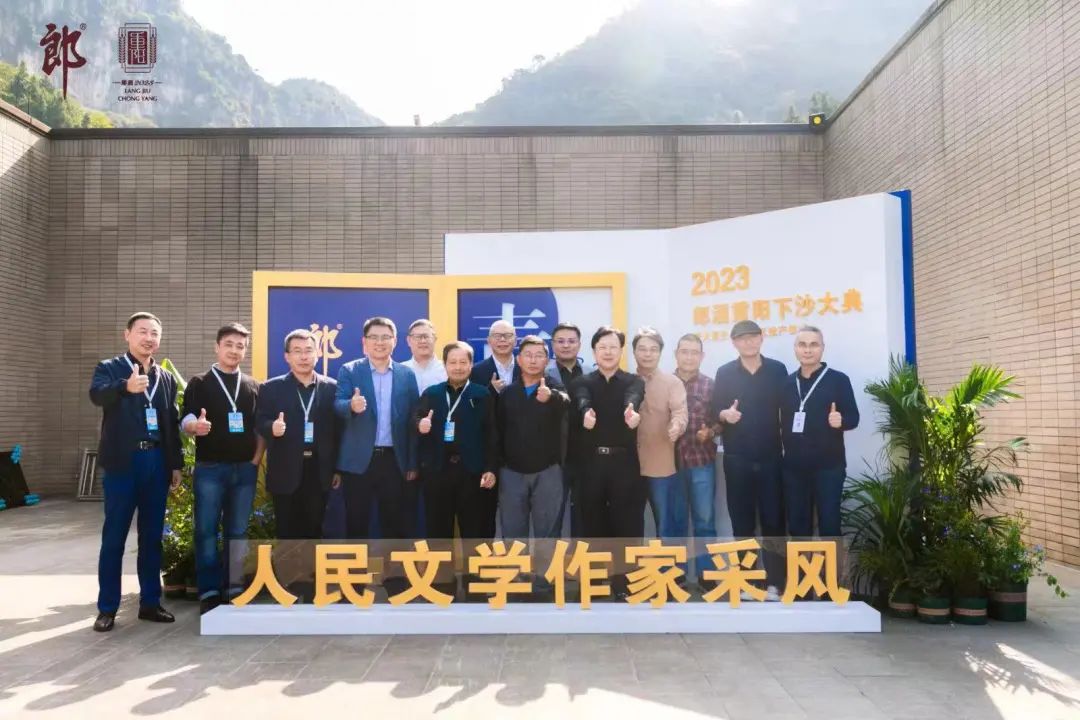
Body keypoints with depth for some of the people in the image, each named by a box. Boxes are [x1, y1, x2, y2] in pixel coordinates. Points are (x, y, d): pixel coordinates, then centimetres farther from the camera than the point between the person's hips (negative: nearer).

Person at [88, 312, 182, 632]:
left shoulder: (167, 377, 14)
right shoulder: (109, 368, 0)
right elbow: (97, 394, -22)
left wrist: (176, 463, 9)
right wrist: (126, 386, -43)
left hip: (157, 462, 4)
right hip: (122, 462, -4)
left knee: (152, 536, 9)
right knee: (114, 537, 1)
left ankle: (150, 602, 18)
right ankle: (107, 608, 10)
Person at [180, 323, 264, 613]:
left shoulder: (254, 386, 11)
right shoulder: (199, 383, 3)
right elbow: (185, 418, -7)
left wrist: (257, 459, 3)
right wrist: (195, 426, -30)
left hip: (245, 468, 3)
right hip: (210, 467, -2)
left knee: (238, 530, 7)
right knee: (207, 530, -2)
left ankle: (235, 587, 14)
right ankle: (209, 591, 5)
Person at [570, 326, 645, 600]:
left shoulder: (634, 381, 7)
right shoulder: (582, 382, 9)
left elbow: (633, 399, -18)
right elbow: (582, 402, -15)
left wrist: (631, 411, -43)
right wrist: (586, 412, -41)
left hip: (624, 462, 0)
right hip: (591, 463, 1)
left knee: (626, 522, 0)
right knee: (592, 522, 5)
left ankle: (624, 583, 11)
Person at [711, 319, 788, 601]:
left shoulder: (777, 370, 4)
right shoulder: (724, 373, 5)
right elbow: (715, 410, 1)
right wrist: (725, 414, -20)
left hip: (770, 456, 0)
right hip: (737, 458, 0)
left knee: (773, 519, -1)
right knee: (742, 521, 6)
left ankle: (774, 584, 5)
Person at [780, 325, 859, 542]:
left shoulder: (838, 380, -2)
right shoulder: (787, 383, 11)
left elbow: (853, 417, -4)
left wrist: (841, 421, -24)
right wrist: (784, 447, 1)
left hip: (828, 465, -4)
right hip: (793, 467, 4)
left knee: (829, 522, 1)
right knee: (797, 523, 10)